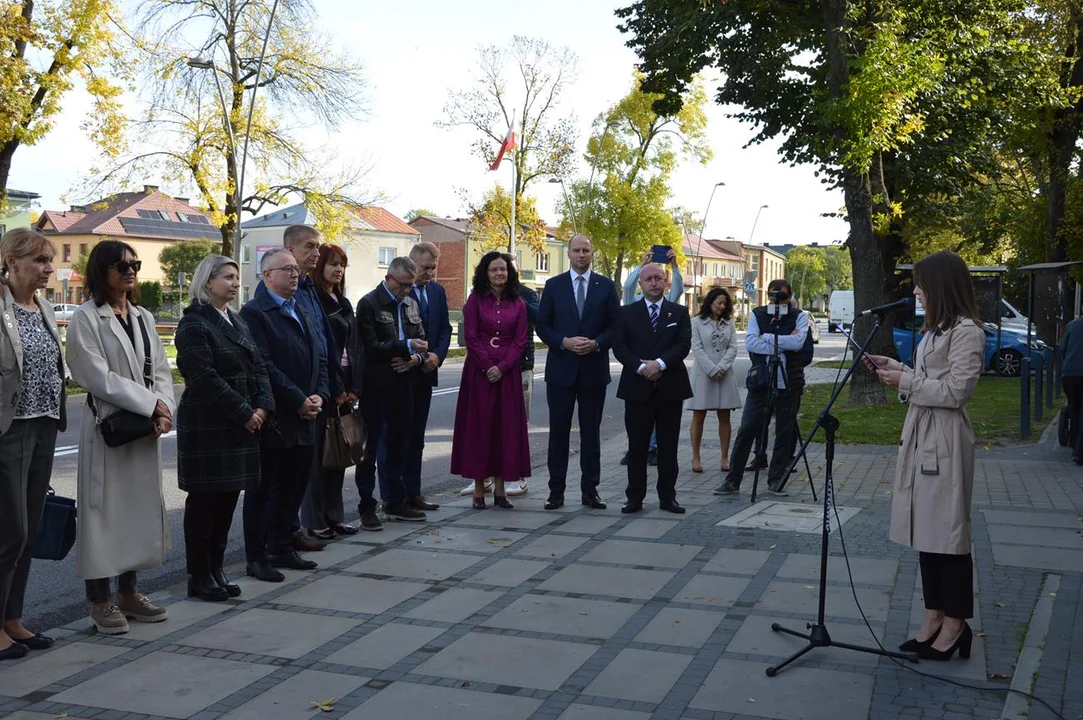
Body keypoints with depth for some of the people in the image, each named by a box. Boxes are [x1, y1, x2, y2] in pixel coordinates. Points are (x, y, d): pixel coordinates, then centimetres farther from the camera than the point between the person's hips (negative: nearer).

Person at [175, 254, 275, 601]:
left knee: (228, 498, 11)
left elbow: (257, 367, 12)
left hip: (241, 425, 8)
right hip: (207, 426, -8)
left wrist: (263, 406, -4)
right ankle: (199, 576, 11)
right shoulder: (194, 324, -10)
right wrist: (244, 413, -17)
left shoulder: (236, 321, 15)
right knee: (204, 500, 1)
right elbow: (206, 378, -18)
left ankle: (216, 569, 21)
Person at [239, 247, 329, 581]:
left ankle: (282, 548, 27)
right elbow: (264, 366, -18)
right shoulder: (254, 312, -10)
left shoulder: (301, 311, 17)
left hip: (304, 419, 8)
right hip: (273, 419, -8)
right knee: (261, 490, 3)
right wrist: (299, 401, -17)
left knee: (293, 488, 15)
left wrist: (319, 395, -2)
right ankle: (256, 558, 11)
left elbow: (320, 357, 15)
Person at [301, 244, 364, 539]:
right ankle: (314, 521, 5)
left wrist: (354, 388, 4)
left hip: (344, 388, 8)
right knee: (318, 453, -2)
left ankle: (334, 515, 20)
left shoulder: (344, 304, 16)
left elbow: (354, 346, 13)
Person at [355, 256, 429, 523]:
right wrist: (406, 346, -22)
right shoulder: (369, 304, -9)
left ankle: (395, 501, 26)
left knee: (397, 446, 15)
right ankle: (367, 507, 9)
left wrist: (416, 358, -5)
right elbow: (371, 347, -17)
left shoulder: (410, 304, 12)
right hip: (375, 387, -7)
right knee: (370, 448, 1)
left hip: (402, 385, 7)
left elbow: (421, 340, 16)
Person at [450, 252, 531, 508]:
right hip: (478, 370, -2)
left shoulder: (518, 304, 7)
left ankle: (500, 488, 10)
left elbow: (520, 340, 1)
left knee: (506, 426, 2)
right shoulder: (475, 299, 1)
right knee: (478, 425, -1)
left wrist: (501, 367, -10)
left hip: (507, 372, 2)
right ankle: (479, 489, 5)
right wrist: (487, 367, -10)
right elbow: (471, 337, -3)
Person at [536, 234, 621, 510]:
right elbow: (542, 325, 2)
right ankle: (556, 490, 10)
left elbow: (616, 326, 3)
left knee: (591, 433, 6)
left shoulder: (606, 286, 5)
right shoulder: (553, 285, 4)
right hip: (561, 369, 0)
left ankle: (590, 490, 13)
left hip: (594, 369, 0)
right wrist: (565, 342, -14)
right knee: (559, 432, 4)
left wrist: (596, 343, -13)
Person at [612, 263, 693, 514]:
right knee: (637, 446, 4)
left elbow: (684, 344, -3)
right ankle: (635, 497, 10)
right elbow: (619, 346, -2)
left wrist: (660, 363, -17)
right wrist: (641, 366, -16)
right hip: (637, 388, 0)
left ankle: (667, 497, 13)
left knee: (668, 446, 6)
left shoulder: (679, 312, 8)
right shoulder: (627, 313, 7)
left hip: (670, 388, 1)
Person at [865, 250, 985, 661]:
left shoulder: (966, 331, -13)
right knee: (924, 529, 11)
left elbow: (955, 391, -18)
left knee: (946, 531, -2)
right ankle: (934, 615, 18)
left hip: (944, 440, -9)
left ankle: (955, 623, 9)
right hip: (920, 435, 9)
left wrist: (906, 381, -13)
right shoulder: (936, 329, 16)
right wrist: (892, 367, 12)